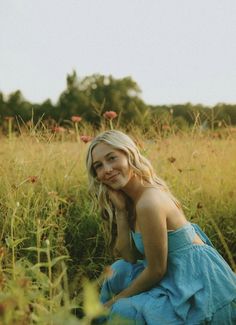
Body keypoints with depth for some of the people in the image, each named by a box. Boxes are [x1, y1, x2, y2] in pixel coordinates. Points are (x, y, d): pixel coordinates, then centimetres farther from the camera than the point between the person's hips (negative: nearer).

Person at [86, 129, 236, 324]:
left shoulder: (149, 203, -23)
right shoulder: (130, 198, 4)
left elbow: (156, 270, -17)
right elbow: (129, 257, 1)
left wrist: (115, 301, -5)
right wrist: (120, 211, -7)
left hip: (203, 289, -9)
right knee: (120, 271, 16)